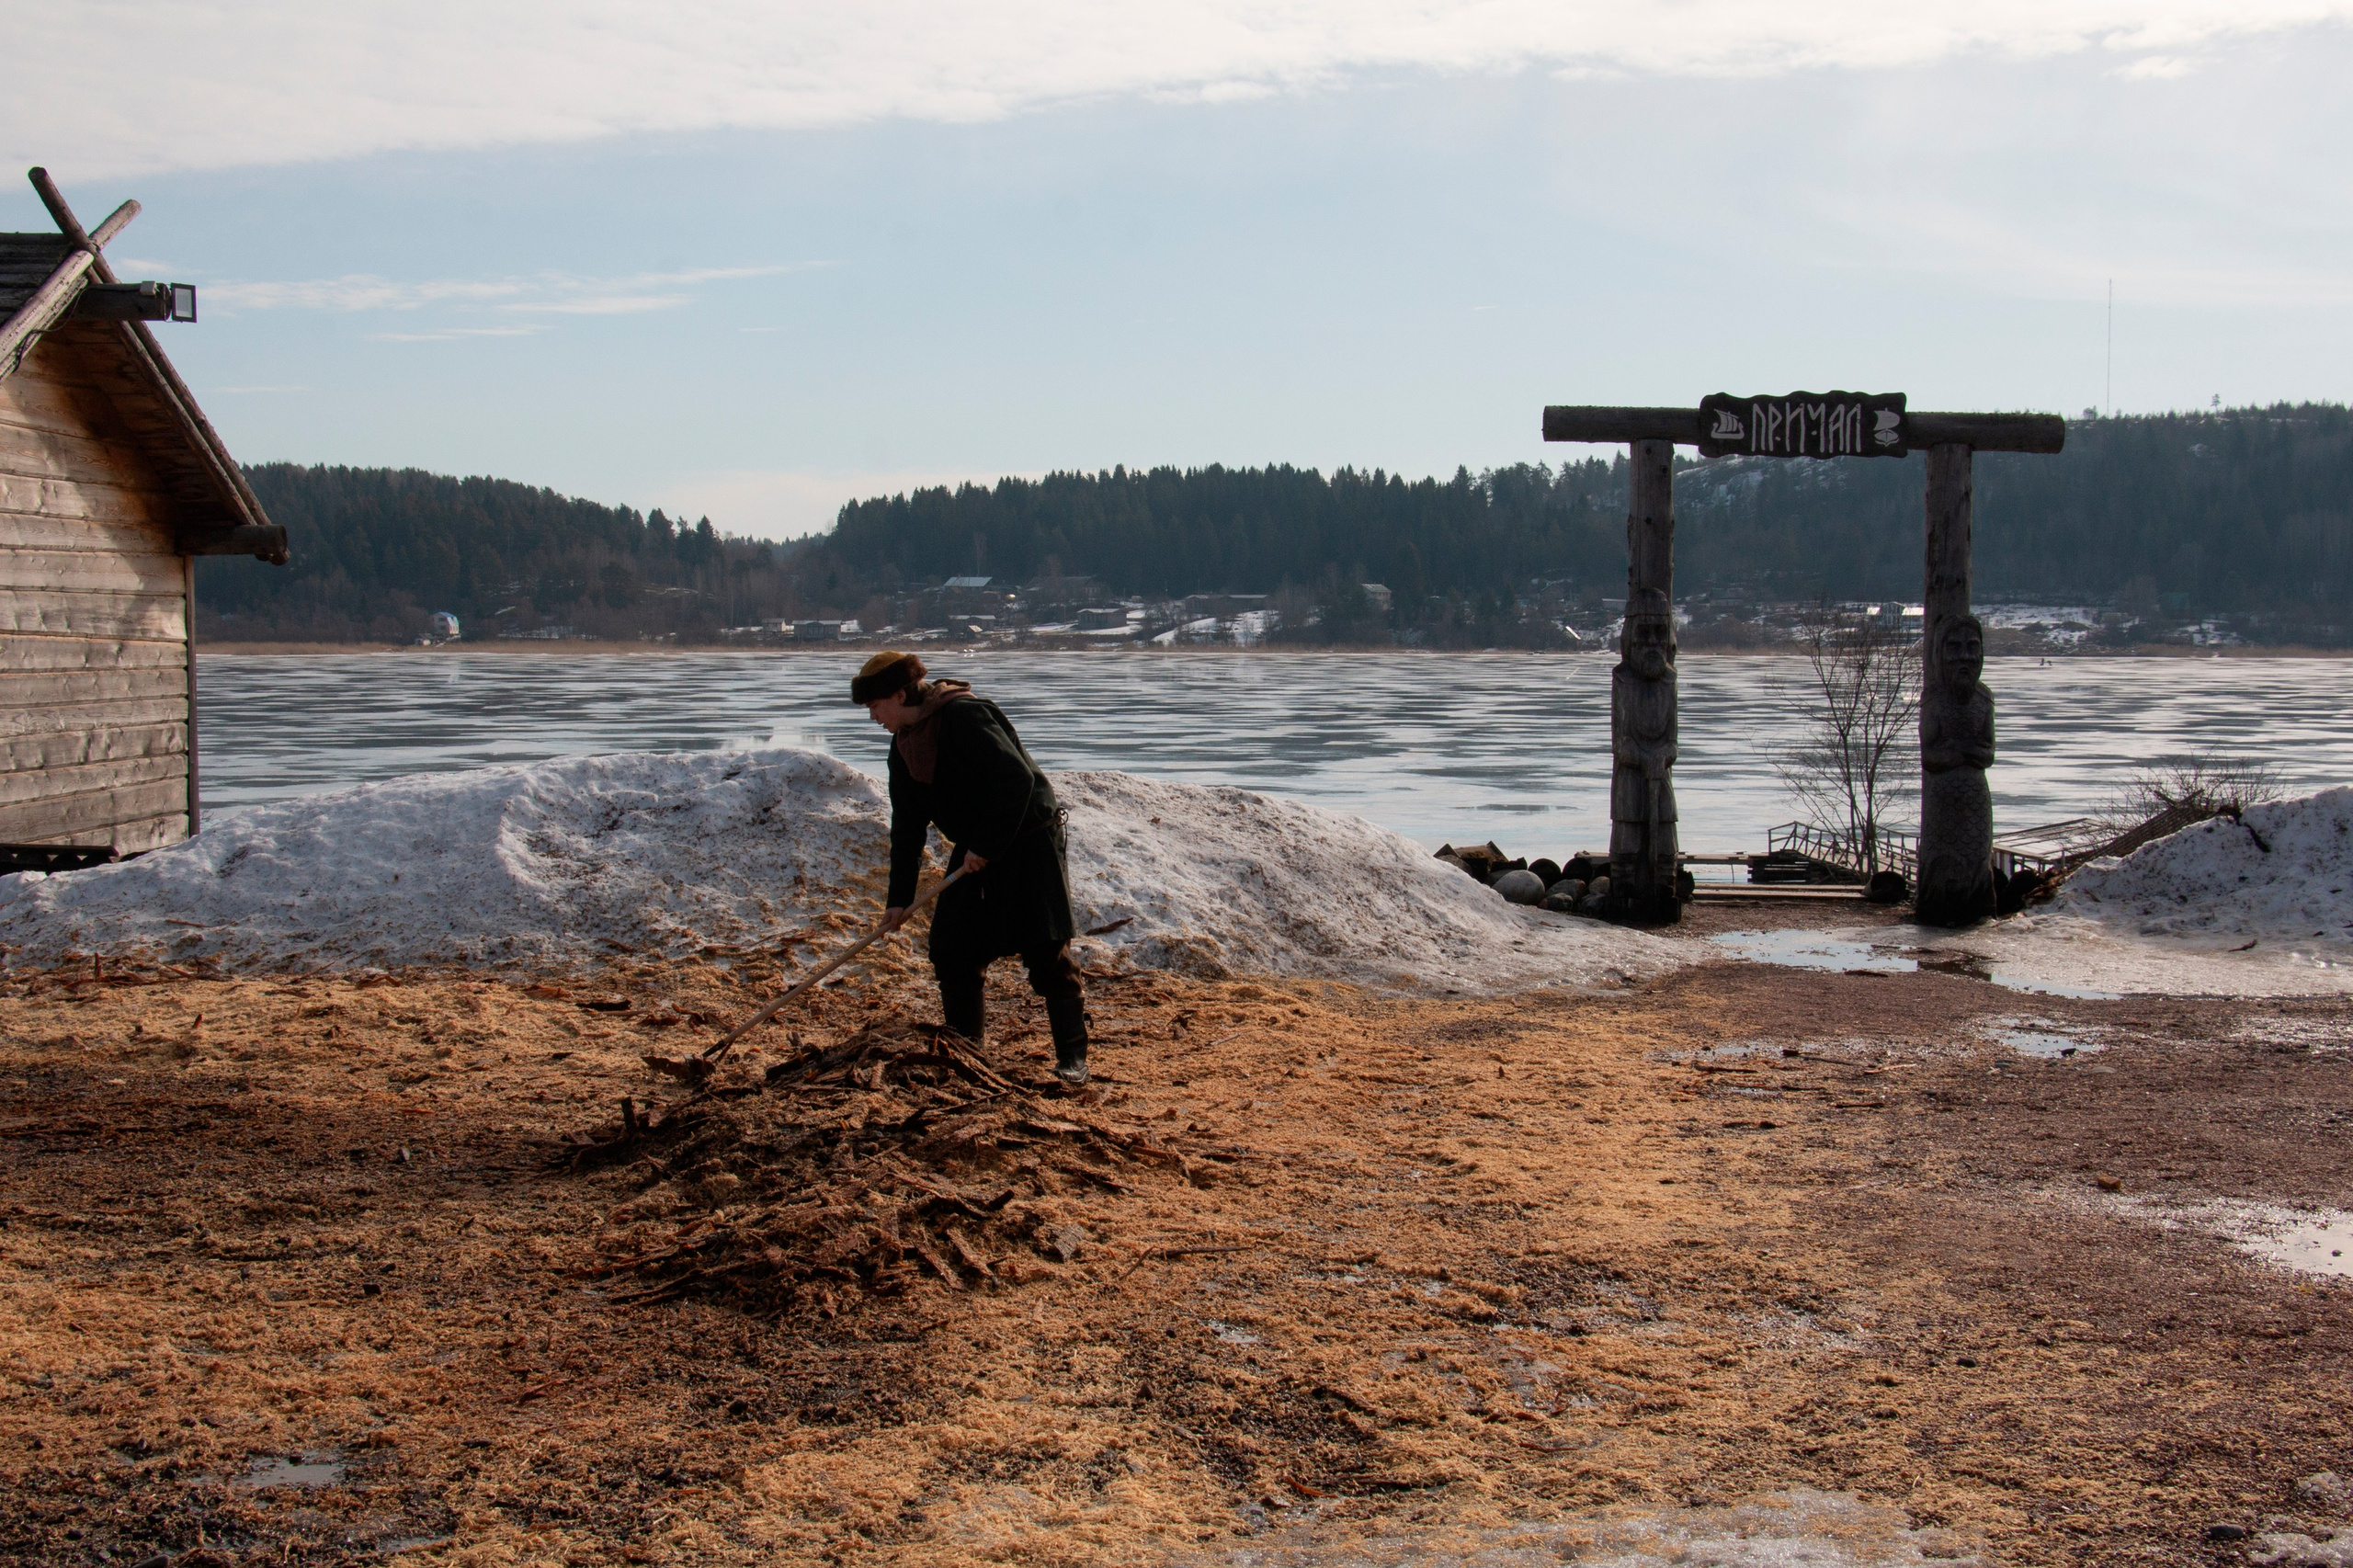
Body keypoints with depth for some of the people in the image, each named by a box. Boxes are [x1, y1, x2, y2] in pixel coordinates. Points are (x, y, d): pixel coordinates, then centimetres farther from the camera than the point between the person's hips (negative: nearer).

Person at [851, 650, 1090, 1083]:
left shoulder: (965, 717, -21)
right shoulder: (904, 745, 7)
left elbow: (1016, 779, -27)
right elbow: (908, 826, 12)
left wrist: (984, 848, -22)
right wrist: (899, 898, 7)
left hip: (1029, 840, -8)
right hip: (974, 851, 9)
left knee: (1046, 950, -11)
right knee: (950, 949, 3)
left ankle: (1072, 1056, -5)